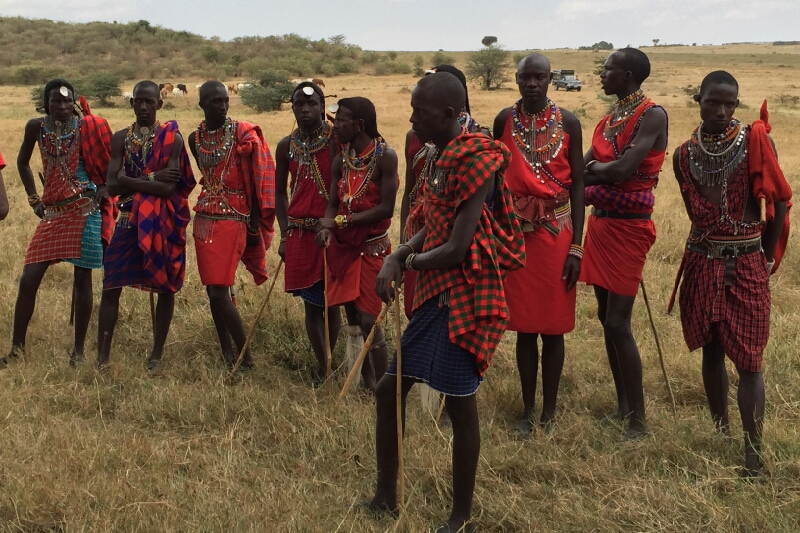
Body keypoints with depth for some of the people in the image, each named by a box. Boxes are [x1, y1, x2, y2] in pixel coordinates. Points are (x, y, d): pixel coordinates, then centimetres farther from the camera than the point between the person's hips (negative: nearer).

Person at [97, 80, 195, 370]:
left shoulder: (172, 137, -4)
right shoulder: (121, 138, 5)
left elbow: (169, 187, -15)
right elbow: (113, 185, -7)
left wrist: (131, 181, -11)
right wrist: (152, 178, -15)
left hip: (164, 223, -2)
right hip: (129, 219, 2)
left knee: (165, 286, 5)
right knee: (111, 287, -1)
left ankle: (156, 355, 18)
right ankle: (102, 356, 7)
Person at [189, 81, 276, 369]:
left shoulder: (243, 134, -8)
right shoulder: (195, 138, 8)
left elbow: (256, 183, -8)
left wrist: (255, 224, -9)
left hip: (233, 219, -6)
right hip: (204, 220, 6)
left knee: (218, 291, -12)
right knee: (213, 290, 8)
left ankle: (244, 357, -1)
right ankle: (227, 353, 18)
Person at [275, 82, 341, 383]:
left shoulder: (337, 139, -6)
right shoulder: (287, 146, 8)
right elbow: (280, 192, 14)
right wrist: (284, 234, 7)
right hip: (299, 231, 4)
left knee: (331, 300, 2)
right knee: (311, 304, 6)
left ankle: (325, 367, 15)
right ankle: (322, 366, 16)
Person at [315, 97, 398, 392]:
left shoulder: (384, 156, -13)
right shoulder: (341, 160, 6)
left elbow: (386, 208, -18)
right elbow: (333, 204, 5)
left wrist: (341, 221, -20)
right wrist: (327, 227, -18)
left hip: (371, 246, -6)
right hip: (342, 246, 6)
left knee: (368, 320, -10)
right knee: (352, 318, 10)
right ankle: (366, 382, 23)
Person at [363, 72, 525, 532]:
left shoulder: (475, 161, -19)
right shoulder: (442, 158, 10)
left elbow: (456, 249, -22)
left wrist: (410, 263, -5)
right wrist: (396, 258, -1)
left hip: (462, 297, -10)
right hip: (435, 294, 10)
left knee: (460, 405, 3)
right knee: (389, 390, 14)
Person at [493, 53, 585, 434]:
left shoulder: (568, 122, -2)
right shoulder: (505, 120, 2)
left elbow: (577, 185, -2)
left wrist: (576, 246, -7)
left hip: (556, 231, -1)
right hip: (515, 231, 1)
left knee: (553, 328, 5)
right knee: (524, 326, 7)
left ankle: (549, 411, 18)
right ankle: (527, 410, 20)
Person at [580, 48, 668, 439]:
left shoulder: (652, 116, -12)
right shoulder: (609, 118, 13)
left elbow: (622, 169, -22)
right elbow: (583, 168, 8)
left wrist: (592, 170, -5)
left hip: (628, 227, -8)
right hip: (600, 222, 8)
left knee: (618, 322, -9)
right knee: (606, 318, 12)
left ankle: (639, 420, 0)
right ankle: (622, 405, 23)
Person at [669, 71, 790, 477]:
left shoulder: (755, 140, -7)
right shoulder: (685, 154, 3)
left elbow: (779, 201, -3)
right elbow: (697, 213, 9)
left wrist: (767, 257, 1)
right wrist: (717, 245, 3)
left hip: (746, 265, -3)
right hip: (702, 263, 4)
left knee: (748, 362, -2)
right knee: (711, 351, 12)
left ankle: (753, 454, 2)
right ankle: (720, 436, 27)